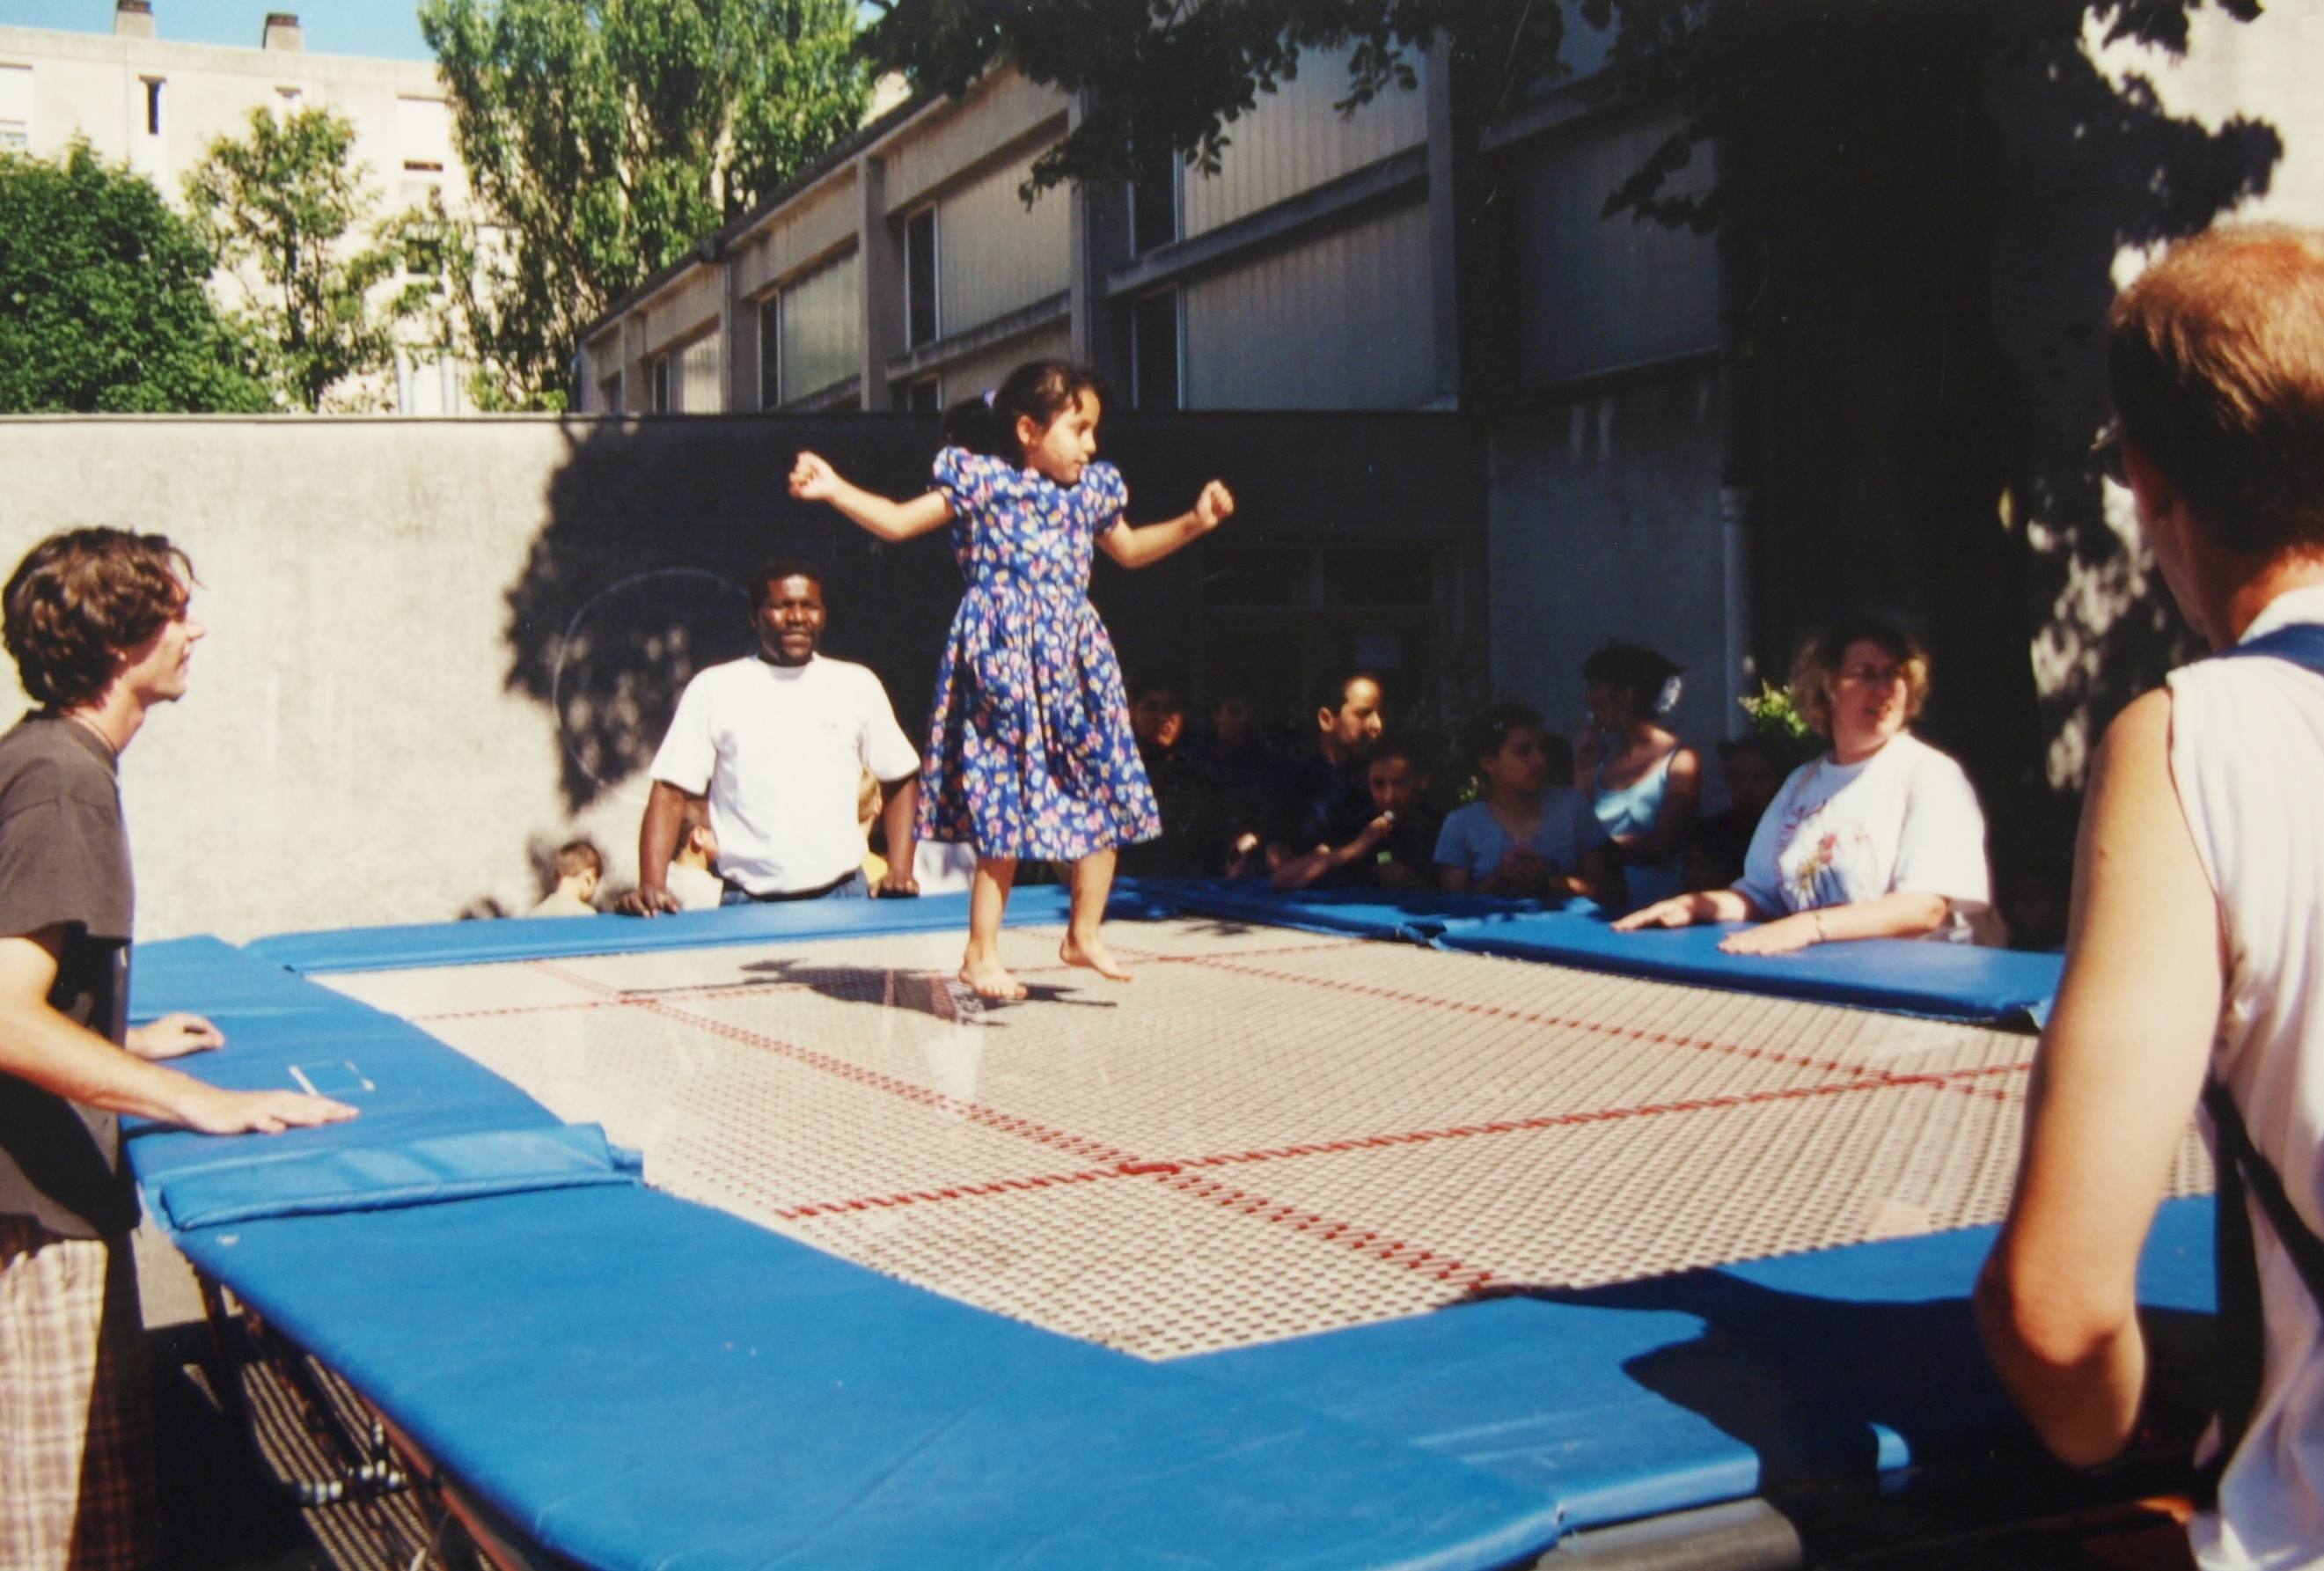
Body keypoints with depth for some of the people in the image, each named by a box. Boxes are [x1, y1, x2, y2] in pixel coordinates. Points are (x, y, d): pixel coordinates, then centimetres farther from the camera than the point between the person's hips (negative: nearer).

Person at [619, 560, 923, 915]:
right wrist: (652, 886, -13)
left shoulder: (858, 685, 11)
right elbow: (670, 793, 2)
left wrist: (900, 872, 3)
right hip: (748, 905, -1)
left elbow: (902, 779, 17)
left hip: (845, 898, 1)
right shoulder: (713, 689, 6)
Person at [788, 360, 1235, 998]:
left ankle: (1083, 934, 24)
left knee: (1109, 801, 9)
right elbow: (900, 521, -4)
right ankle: (982, 952, 4)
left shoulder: (1092, 490, 14)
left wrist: (1193, 523, 24)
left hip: (1077, 662, 7)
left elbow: (1129, 549, 32)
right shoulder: (981, 482, -4)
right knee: (1007, 808, -6)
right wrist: (834, 489, -15)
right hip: (1004, 660, -7)